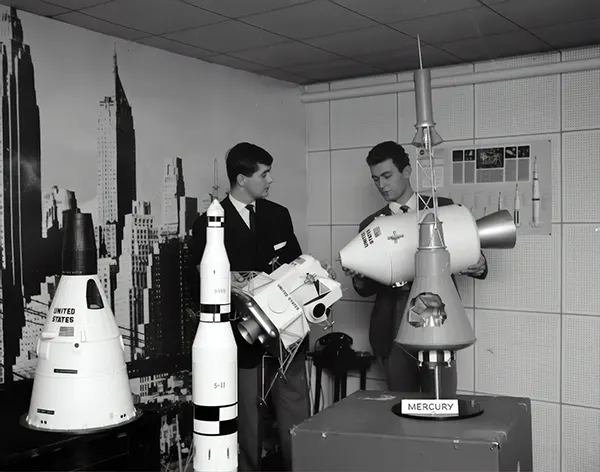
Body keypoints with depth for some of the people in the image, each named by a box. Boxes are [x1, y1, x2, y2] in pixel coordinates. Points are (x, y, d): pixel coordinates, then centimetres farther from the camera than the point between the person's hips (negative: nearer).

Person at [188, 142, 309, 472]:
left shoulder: (278, 215, 9)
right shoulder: (209, 224, -4)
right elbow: (202, 284, -3)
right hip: (242, 333, -3)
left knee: (296, 413, 6)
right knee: (246, 414, 9)